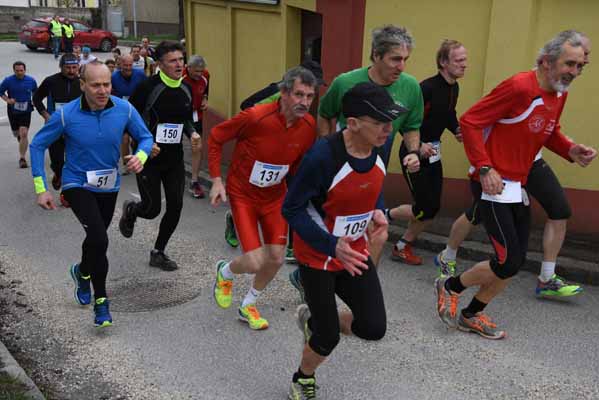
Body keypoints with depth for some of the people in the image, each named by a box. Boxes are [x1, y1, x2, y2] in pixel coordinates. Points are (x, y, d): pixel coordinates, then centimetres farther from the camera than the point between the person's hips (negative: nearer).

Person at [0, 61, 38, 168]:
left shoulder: (31, 81, -3)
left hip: (26, 111, -1)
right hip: (12, 111, 1)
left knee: (24, 134, -13)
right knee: (16, 133, 16)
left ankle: (22, 158, -6)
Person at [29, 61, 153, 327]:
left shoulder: (124, 110, -16)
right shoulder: (66, 115, -20)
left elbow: (145, 137, -2)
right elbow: (37, 145, -8)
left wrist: (140, 156, -26)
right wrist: (41, 189, -11)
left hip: (109, 186, 4)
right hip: (77, 184, -4)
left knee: (96, 239, 22)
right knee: (99, 239, -23)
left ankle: (83, 273, 56)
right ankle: (100, 300, -4)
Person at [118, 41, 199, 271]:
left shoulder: (186, 89, 4)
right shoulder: (148, 87, -15)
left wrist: (192, 133, -1)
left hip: (174, 157, 6)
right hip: (149, 157, -5)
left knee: (175, 206, 1)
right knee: (152, 209, -1)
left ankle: (158, 253, 20)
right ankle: (129, 210, 38)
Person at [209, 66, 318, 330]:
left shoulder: (309, 126, -11)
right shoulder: (255, 117, -26)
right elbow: (215, 138, -12)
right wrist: (217, 180, -15)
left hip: (275, 196, 5)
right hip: (243, 195, -5)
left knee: (276, 259, 4)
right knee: (254, 263, -13)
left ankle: (248, 306, 32)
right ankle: (224, 272, 26)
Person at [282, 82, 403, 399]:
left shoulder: (378, 148, -10)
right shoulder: (322, 156, -30)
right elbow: (291, 210, -22)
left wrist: (379, 214, -12)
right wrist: (332, 245, -33)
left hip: (355, 253, 6)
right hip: (317, 257, -6)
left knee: (374, 328, -1)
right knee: (329, 338, 4)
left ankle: (314, 321, 29)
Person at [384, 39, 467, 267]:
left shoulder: (454, 88, 6)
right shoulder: (427, 87, -21)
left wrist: (457, 130, 1)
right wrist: (417, 146, -25)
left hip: (433, 154, 8)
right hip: (415, 153, -8)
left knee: (433, 207, 7)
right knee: (425, 208, -8)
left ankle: (402, 247, 24)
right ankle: (384, 215, 18)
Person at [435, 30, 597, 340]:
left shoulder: (560, 94, 8)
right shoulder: (519, 87, -19)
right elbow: (469, 122, -18)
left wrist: (571, 151, 2)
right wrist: (485, 168, -22)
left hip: (518, 187, 9)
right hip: (492, 184, -9)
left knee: (516, 262, 10)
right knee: (508, 262, -11)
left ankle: (471, 316, 27)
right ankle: (449, 287, 15)